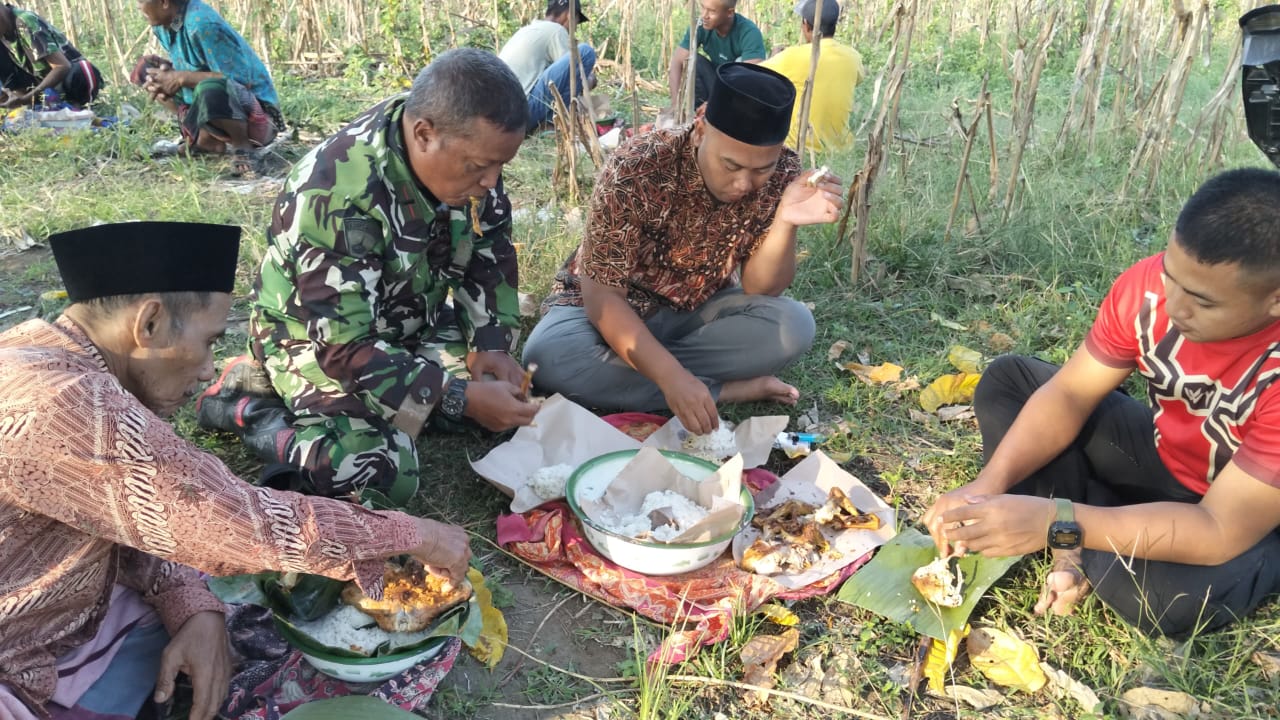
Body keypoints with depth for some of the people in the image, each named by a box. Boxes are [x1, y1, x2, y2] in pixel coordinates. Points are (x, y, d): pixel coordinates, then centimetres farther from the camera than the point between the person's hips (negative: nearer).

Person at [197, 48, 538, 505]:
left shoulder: (465, 149, -16)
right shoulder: (337, 198, -35)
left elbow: (489, 255, -1)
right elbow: (345, 346, -33)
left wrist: (491, 346, -13)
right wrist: (462, 400, -34)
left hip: (409, 321, 8)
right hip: (317, 335, -7)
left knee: (506, 396, -1)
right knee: (380, 472, -28)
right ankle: (251, 408, -2)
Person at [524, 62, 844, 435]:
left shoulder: (782, 174, -16)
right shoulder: (635, 171, -28)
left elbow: (759, 289, -14)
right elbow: (603, 296, -28)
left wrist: (785, 222, -33)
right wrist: (672, 376, -41)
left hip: (699, 309, 3)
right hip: (613, 304, -2)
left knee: (793, 325, -24)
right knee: (549, 356, -33)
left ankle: (634, 368, -18)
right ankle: (727, 389, -23)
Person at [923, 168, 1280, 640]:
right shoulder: (1151, 284, -22)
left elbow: (1220, 532, -35)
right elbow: (1069, 393, -15)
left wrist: (1055, 523, -42)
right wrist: (989, 486, -29)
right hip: (1165, 455, 5)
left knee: (1176, 601, -37)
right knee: (1006, 380, -6)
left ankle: (1078, 546, -3)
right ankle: (1080, 550, -13)